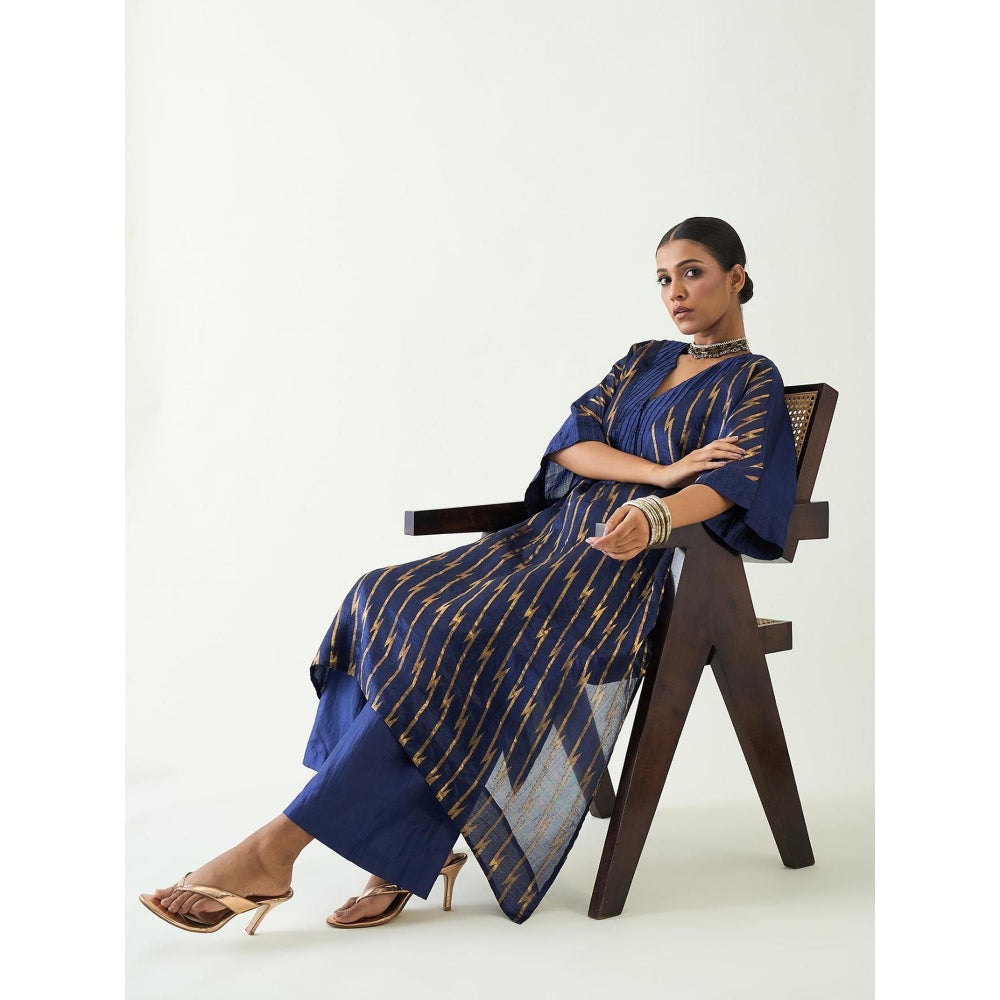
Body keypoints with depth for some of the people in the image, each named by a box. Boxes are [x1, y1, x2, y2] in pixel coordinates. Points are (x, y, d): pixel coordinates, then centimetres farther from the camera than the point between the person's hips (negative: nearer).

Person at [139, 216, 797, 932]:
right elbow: (571, 442, 7)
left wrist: (655, 515, -37)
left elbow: (729, 481, -15)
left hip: (627, 563, -7)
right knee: (393, 605, -18)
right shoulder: (643, 361, 24)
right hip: (556, 537, 7)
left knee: (459, 640, -28)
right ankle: (412, 851, -22)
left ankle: (277, 848, -28)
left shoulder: (754, 384, 5)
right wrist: (661, 472, -11)